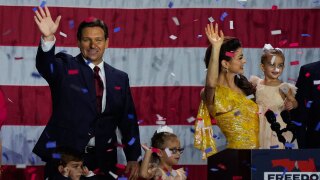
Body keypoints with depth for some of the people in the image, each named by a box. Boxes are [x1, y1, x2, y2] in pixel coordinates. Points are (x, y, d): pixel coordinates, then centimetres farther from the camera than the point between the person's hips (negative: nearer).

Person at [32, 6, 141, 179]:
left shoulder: (119, 78, 11)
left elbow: (128, 119, 11)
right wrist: (48, 38, -41)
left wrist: (133, 158, 5)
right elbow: (45, 64, -21)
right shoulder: (65, 67, 1)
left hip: (104, 158, 3)